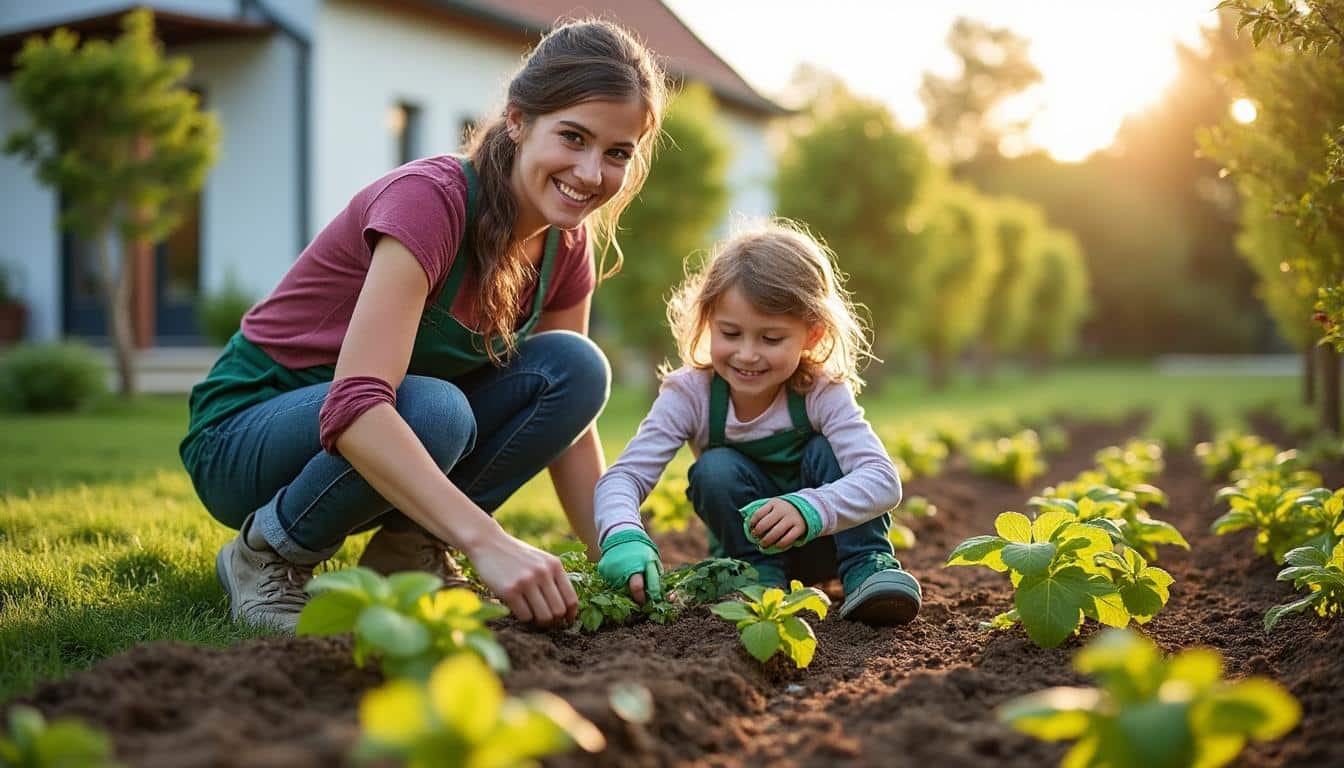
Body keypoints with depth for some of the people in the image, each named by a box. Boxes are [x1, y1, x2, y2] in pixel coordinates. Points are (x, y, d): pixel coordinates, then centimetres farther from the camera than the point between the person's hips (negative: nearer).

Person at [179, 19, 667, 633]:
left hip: (376, 442, 6)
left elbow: (569, 425, 0)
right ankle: (264, 559, -11)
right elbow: (354, 407, -40)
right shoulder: (428, 199, -28)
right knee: (434, 411, -37)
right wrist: (487, 541, -49)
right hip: (245, 435, -6)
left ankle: (408, 552, -5)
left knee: (576, 365, -14)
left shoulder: (565, 247, -5)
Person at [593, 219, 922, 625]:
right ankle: (760, 576, -13)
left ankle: (867, 567, -20)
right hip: (747, 543, 1)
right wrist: (625, 538, -51)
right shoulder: (690, 393, -21)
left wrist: (809, 510, -57)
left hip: (825, 536, -1)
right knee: (716, 469, -26)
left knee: (826, 453, -26)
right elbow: (624, 476, -28)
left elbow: (883, 480, -37)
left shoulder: (822, 392, -24)